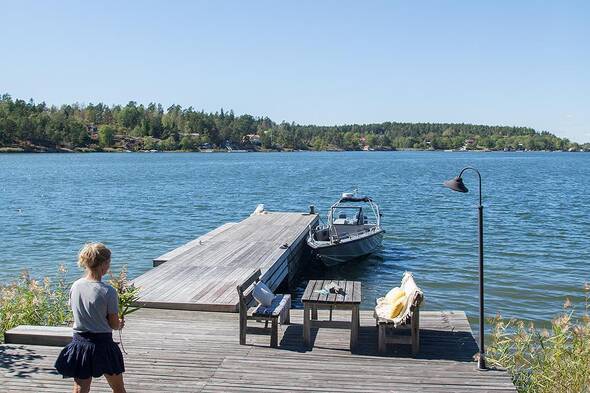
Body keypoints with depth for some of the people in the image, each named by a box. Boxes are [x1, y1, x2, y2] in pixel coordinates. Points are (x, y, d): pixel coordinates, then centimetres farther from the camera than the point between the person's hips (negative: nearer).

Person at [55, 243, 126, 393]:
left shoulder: (75, 286, -3)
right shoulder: (108, 291, -18)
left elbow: (75, 311, 10)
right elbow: (114, 324, -10)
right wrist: (120, 324, 15)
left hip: (79, 342, 4)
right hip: (102, 344, -4)